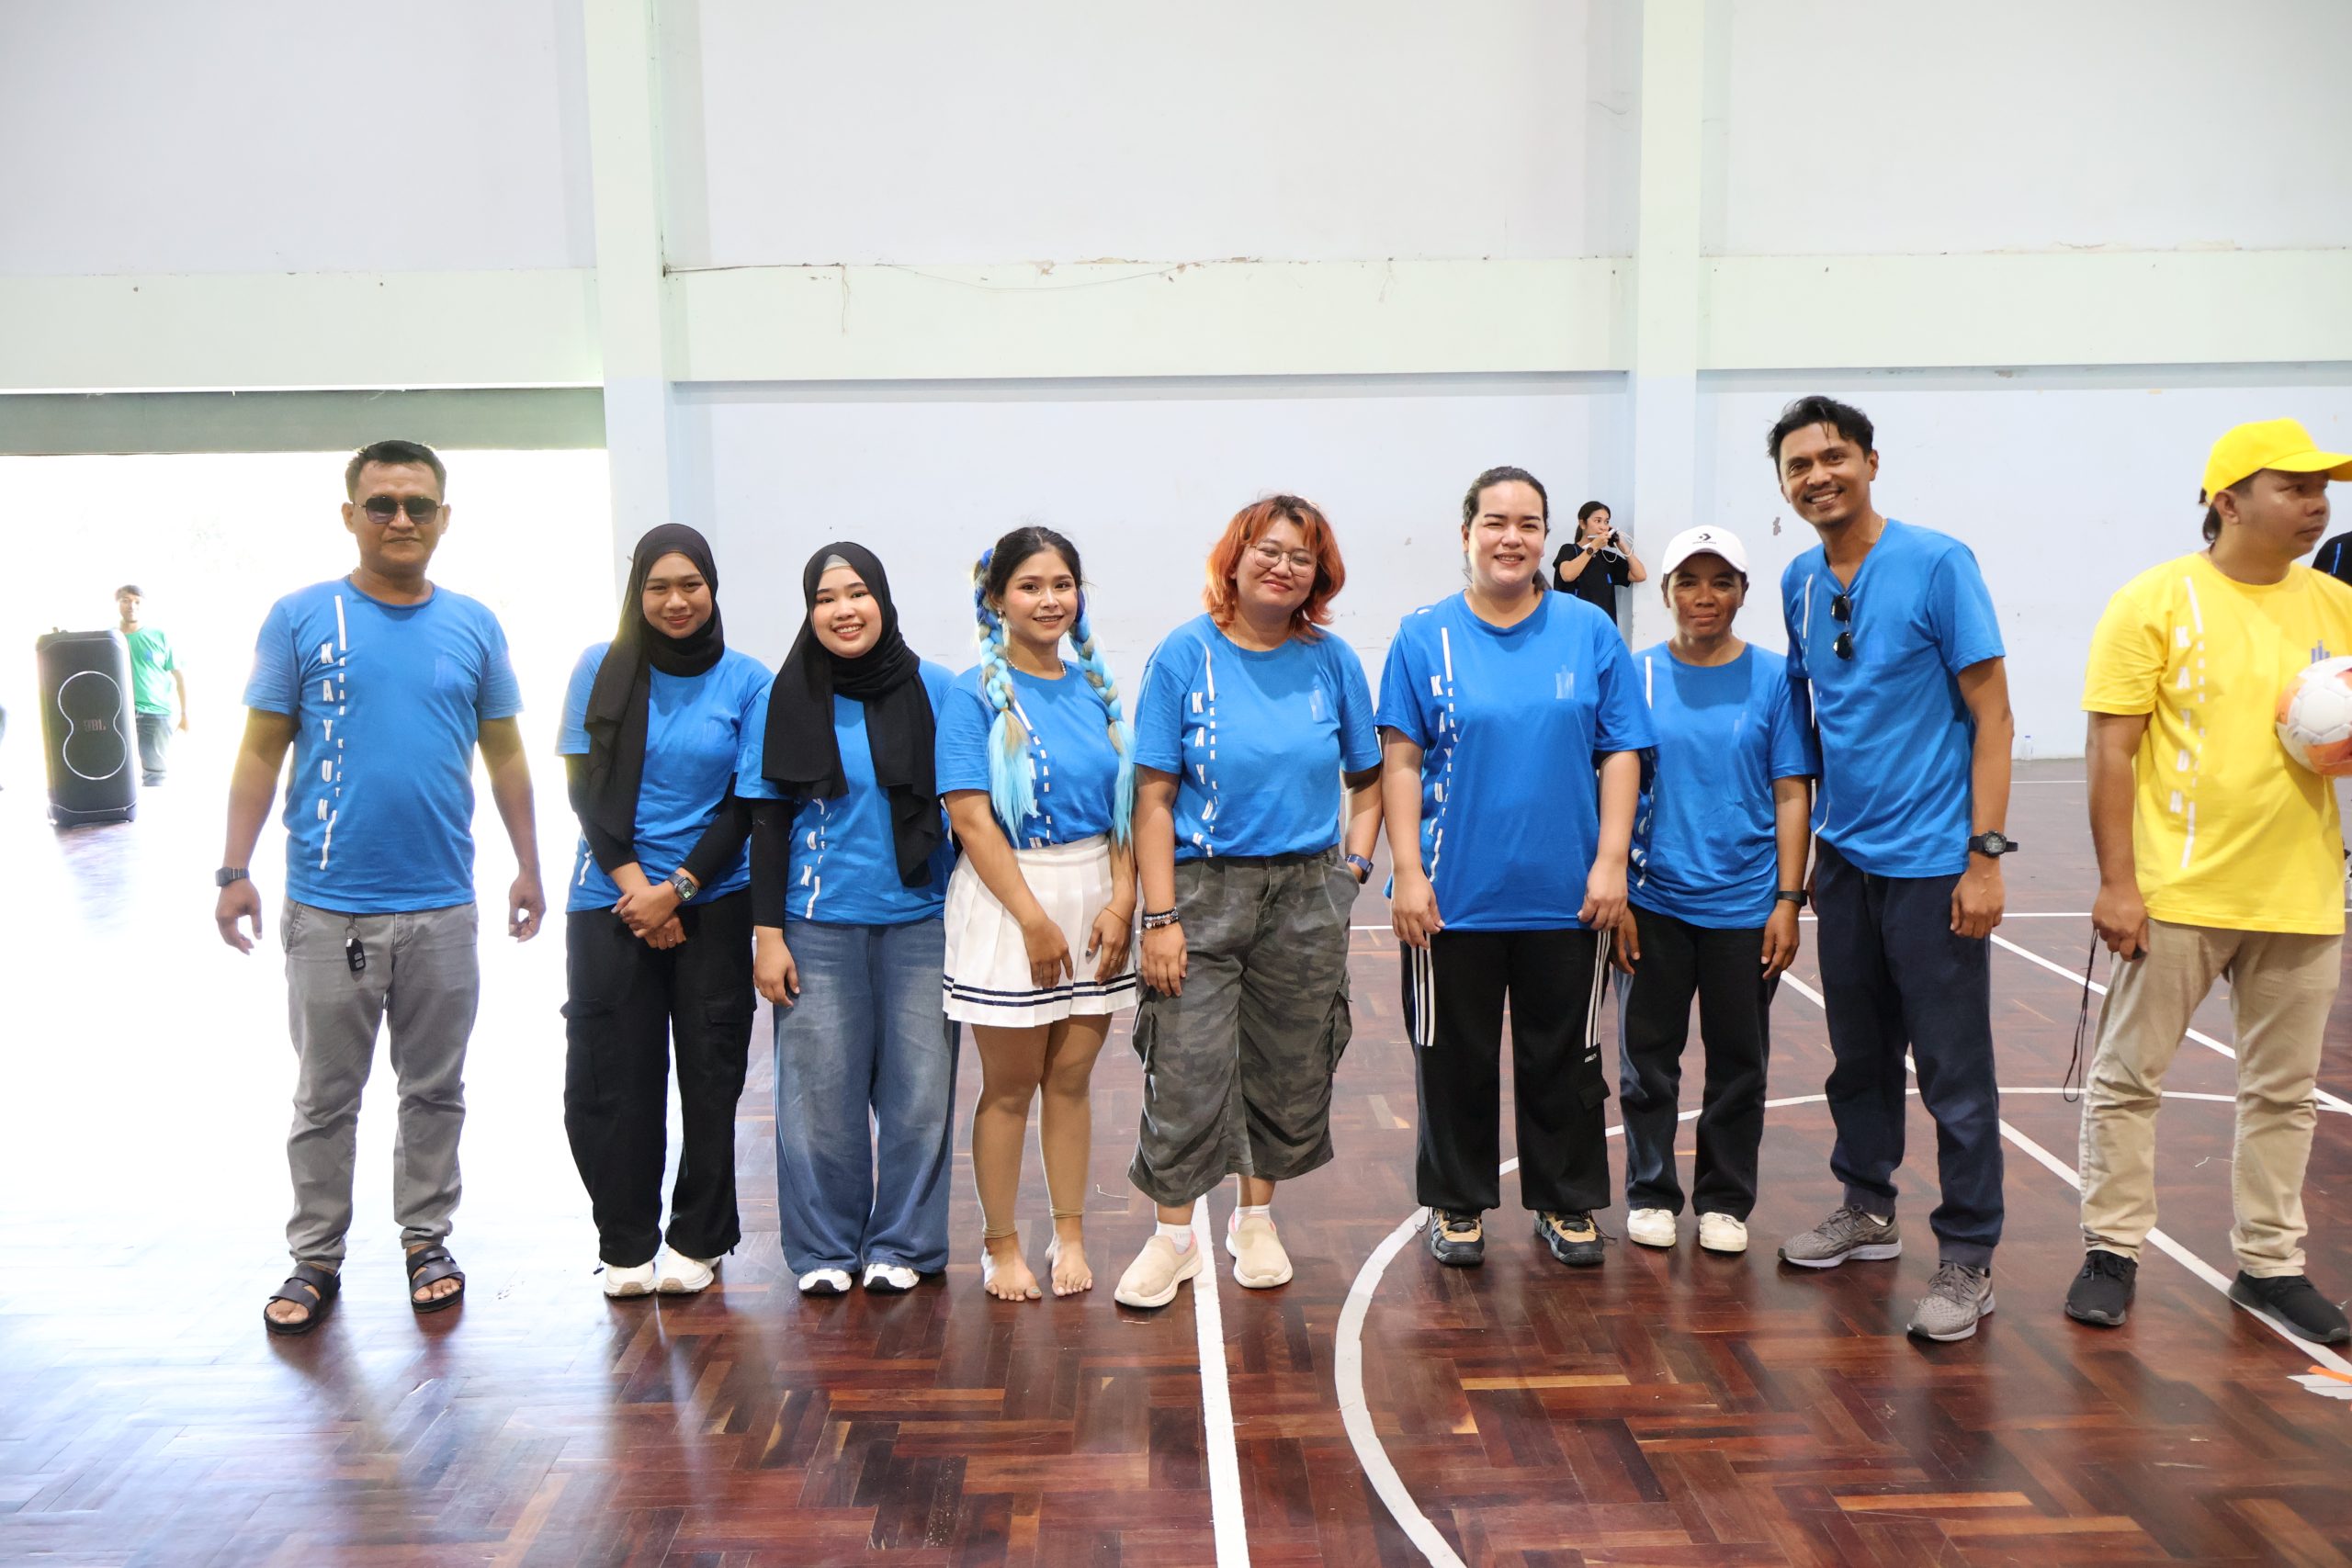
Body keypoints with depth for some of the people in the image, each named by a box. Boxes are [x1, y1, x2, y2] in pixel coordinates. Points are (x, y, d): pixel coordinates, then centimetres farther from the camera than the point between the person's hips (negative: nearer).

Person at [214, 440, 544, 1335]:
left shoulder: (474, 626, 4)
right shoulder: (301, 618, -1)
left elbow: (504, 754, 9)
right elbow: (261, 751, 0)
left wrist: (528, 866, 7)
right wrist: (234, 872, -5)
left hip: (442, 905, 2)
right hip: (327, 907, -1)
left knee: (435, 1089, 12)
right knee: (326, 1097, 9)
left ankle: (426, 1239, 27)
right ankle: (316, 1259, 22)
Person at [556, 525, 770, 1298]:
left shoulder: (747, 681, 0)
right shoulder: (601, 668, 3)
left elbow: (746, 804, -1)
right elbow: (585, 789, 0)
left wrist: (676, 888, -10)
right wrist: (635, 888, -9)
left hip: (713, 902, 0)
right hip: (608, 902, 1)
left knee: (711, 1073, 4)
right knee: (609, 1075, 2)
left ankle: (697, 1240, 17)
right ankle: (626, 1245, 16)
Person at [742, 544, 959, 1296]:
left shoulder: (937, 691, 1)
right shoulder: (783, 701, 1)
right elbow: (768, 823, 3)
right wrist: (767, 934, -2)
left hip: (920, 922, 0)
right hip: (819, 927, 0)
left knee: (918, 1088, 4)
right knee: (821, 1091, 4)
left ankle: (902, 1245, 20)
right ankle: (823, 1249, 21)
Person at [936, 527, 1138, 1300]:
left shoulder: (1095, 686, 8)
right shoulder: (975, 694, -6)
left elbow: (1125, 804, 7)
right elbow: (971, 817, -13)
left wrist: (1122, 901, -6)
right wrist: (1035, 919, -16)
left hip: (1096, 901, 4)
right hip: (1009, 900, -4)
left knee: (1072, 1076, 12)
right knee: (1010, 1085, 6)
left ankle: (1069, 1236, 26)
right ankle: (1000, 1245, 21)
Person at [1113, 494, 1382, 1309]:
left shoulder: (1332, 661, 2)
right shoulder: (1186, 653, -5)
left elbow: (1367, 778, 13)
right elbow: (1154, 796, -8)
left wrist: (1356, 860, -2)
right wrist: (1160, 916, -13)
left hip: (1307, 895, 3)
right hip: (1205, 889, -3)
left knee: (1290, 1069, 12)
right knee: (1186, 1073, -2)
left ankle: (1257, 1220, 32)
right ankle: (1173, 1237, 17)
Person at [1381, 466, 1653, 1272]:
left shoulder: (1589, 631, 2)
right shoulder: (1425, 636, -1)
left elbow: (1621, 753, 2)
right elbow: (1401, 760, -3)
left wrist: (1611, 860, -6)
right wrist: (1408, 872, -9)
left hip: (1566, 895, 1)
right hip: (1454, 895, -1)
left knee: (1565, 1059, 12)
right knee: (1455, 1058, 10)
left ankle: (1567, 1204, 30)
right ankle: (1459, 1205, 28)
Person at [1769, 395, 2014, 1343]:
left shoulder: (1937, 563, -10)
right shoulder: (1800, 582, 7)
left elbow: (1991, 714, -10)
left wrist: (1985, 855, -16)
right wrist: (1801, 842, 12)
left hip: (1932, 860, -6)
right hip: (1843, 856, 6)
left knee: (1954, 1070, 1)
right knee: (1858, 1052, 17)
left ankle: (1967, 1261, 13)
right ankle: (1867, 1209, 34)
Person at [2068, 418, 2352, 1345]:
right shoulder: (2155, 602, -6)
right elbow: (2110, 751, -9)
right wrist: (2115, 882, -13)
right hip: (2176, 892, -4)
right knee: (2127, 1077, 4)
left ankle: (2270, 1263, 28)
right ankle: (2112, 1252, 18)